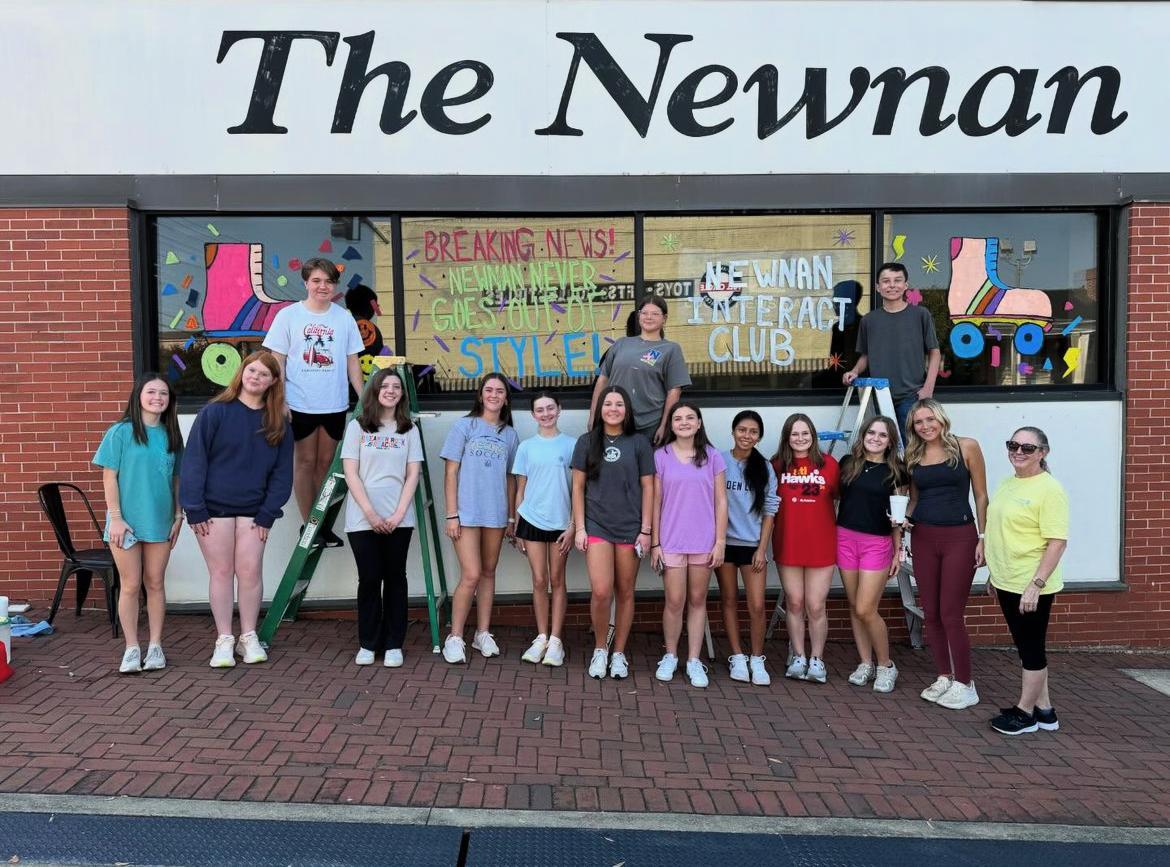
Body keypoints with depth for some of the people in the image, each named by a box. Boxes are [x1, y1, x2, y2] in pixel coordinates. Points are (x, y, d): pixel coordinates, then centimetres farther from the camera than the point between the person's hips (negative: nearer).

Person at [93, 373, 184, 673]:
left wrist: (178, 516, 6)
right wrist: (115, 517, -9)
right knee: (130, 585, 4)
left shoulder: (171, 435, 6)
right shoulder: (121, 432, -5)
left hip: (160, 521, 3)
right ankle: (132, 648, 15)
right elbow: (109, 477, -5)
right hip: (126, 521, -3)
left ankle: (155, 646, 19)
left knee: (155, 584, 9)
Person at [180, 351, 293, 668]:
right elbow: (194, 460, -7)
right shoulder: (215, 412, -5)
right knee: (221, 572, 4)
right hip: (213, 508, -2)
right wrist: (194, 509, -11)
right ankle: (224, 640, 15)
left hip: (252, 510, 2)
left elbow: (282, 473, 4)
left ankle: (249, 637, 16)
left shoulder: (279, 424, 4)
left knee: (251, 572, 1)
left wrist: (268, 513, -5)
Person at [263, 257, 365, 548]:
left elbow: (352, 361, 8)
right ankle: (308, 525, 15)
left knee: (326, 462, 10)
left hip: (335, 404, 2)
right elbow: (277, 361, -1)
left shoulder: (344, 318, 5)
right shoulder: (288, 316, -2)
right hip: (300, 404, -2)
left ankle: (323, 524, 21)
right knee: (306, 462, 5)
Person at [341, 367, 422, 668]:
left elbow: (412, 474, 3)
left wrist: (398, 514, -8)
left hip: (399, 519, 1)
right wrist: (371, 514, -11)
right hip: (363, 518, -1)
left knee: (395, 578, 5)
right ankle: (368, 644, 13)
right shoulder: (357, 426, 4)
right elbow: (351, 474, -2)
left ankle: (394, 644, 13)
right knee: (369, 579, 1)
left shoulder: (409, 429, 9)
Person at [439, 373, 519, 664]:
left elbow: (511, 479, 13)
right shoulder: (465, 426, 0)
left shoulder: (510, 434, 9)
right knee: (471, 575, -9)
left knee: (488, 573, 11)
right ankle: (455, 638, 4)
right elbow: (451, 473, -2)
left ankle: (483, 634, 22)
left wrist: (511, 517, 10)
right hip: (467, 513, -4)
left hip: (496, 515, 4)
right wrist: (451, 515, -8)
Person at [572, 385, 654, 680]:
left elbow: (647, 487, 4)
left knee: (625, 593, 6)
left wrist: (646, 530, -1)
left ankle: (618, 653, 20)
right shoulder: (587, 442, 5)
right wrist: (579, 528, 0)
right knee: (601, 592, -11)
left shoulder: (638, 443, 4)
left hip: (630, 528, 1)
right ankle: (599, 650, 11)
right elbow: (578, 486, 6)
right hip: (597, 526, -1)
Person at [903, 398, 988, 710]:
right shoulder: (913, 455, 8)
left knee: (951, 613, -4)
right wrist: (905, 518, -2)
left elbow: (981, 496, -1)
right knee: (931, 612, 8)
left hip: (960, 536, -4)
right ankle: (944, 677, 23)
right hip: (923, 537, 4)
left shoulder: (966, 447, -3)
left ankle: (964, 684, 9)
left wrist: (983, 537, -5)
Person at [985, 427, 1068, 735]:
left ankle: (1025, 712, 18)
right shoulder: (1007, 484, 10)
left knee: (1031, 648, 5)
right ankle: (1043, 710, 28)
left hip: (1030, 586, -8)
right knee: (1026, 648, 16)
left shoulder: (1048, 489, -15)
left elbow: (1058, 541, -19)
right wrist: (995, 574, 20)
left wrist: (1036, 584, -22)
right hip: (1007, 582, 8)